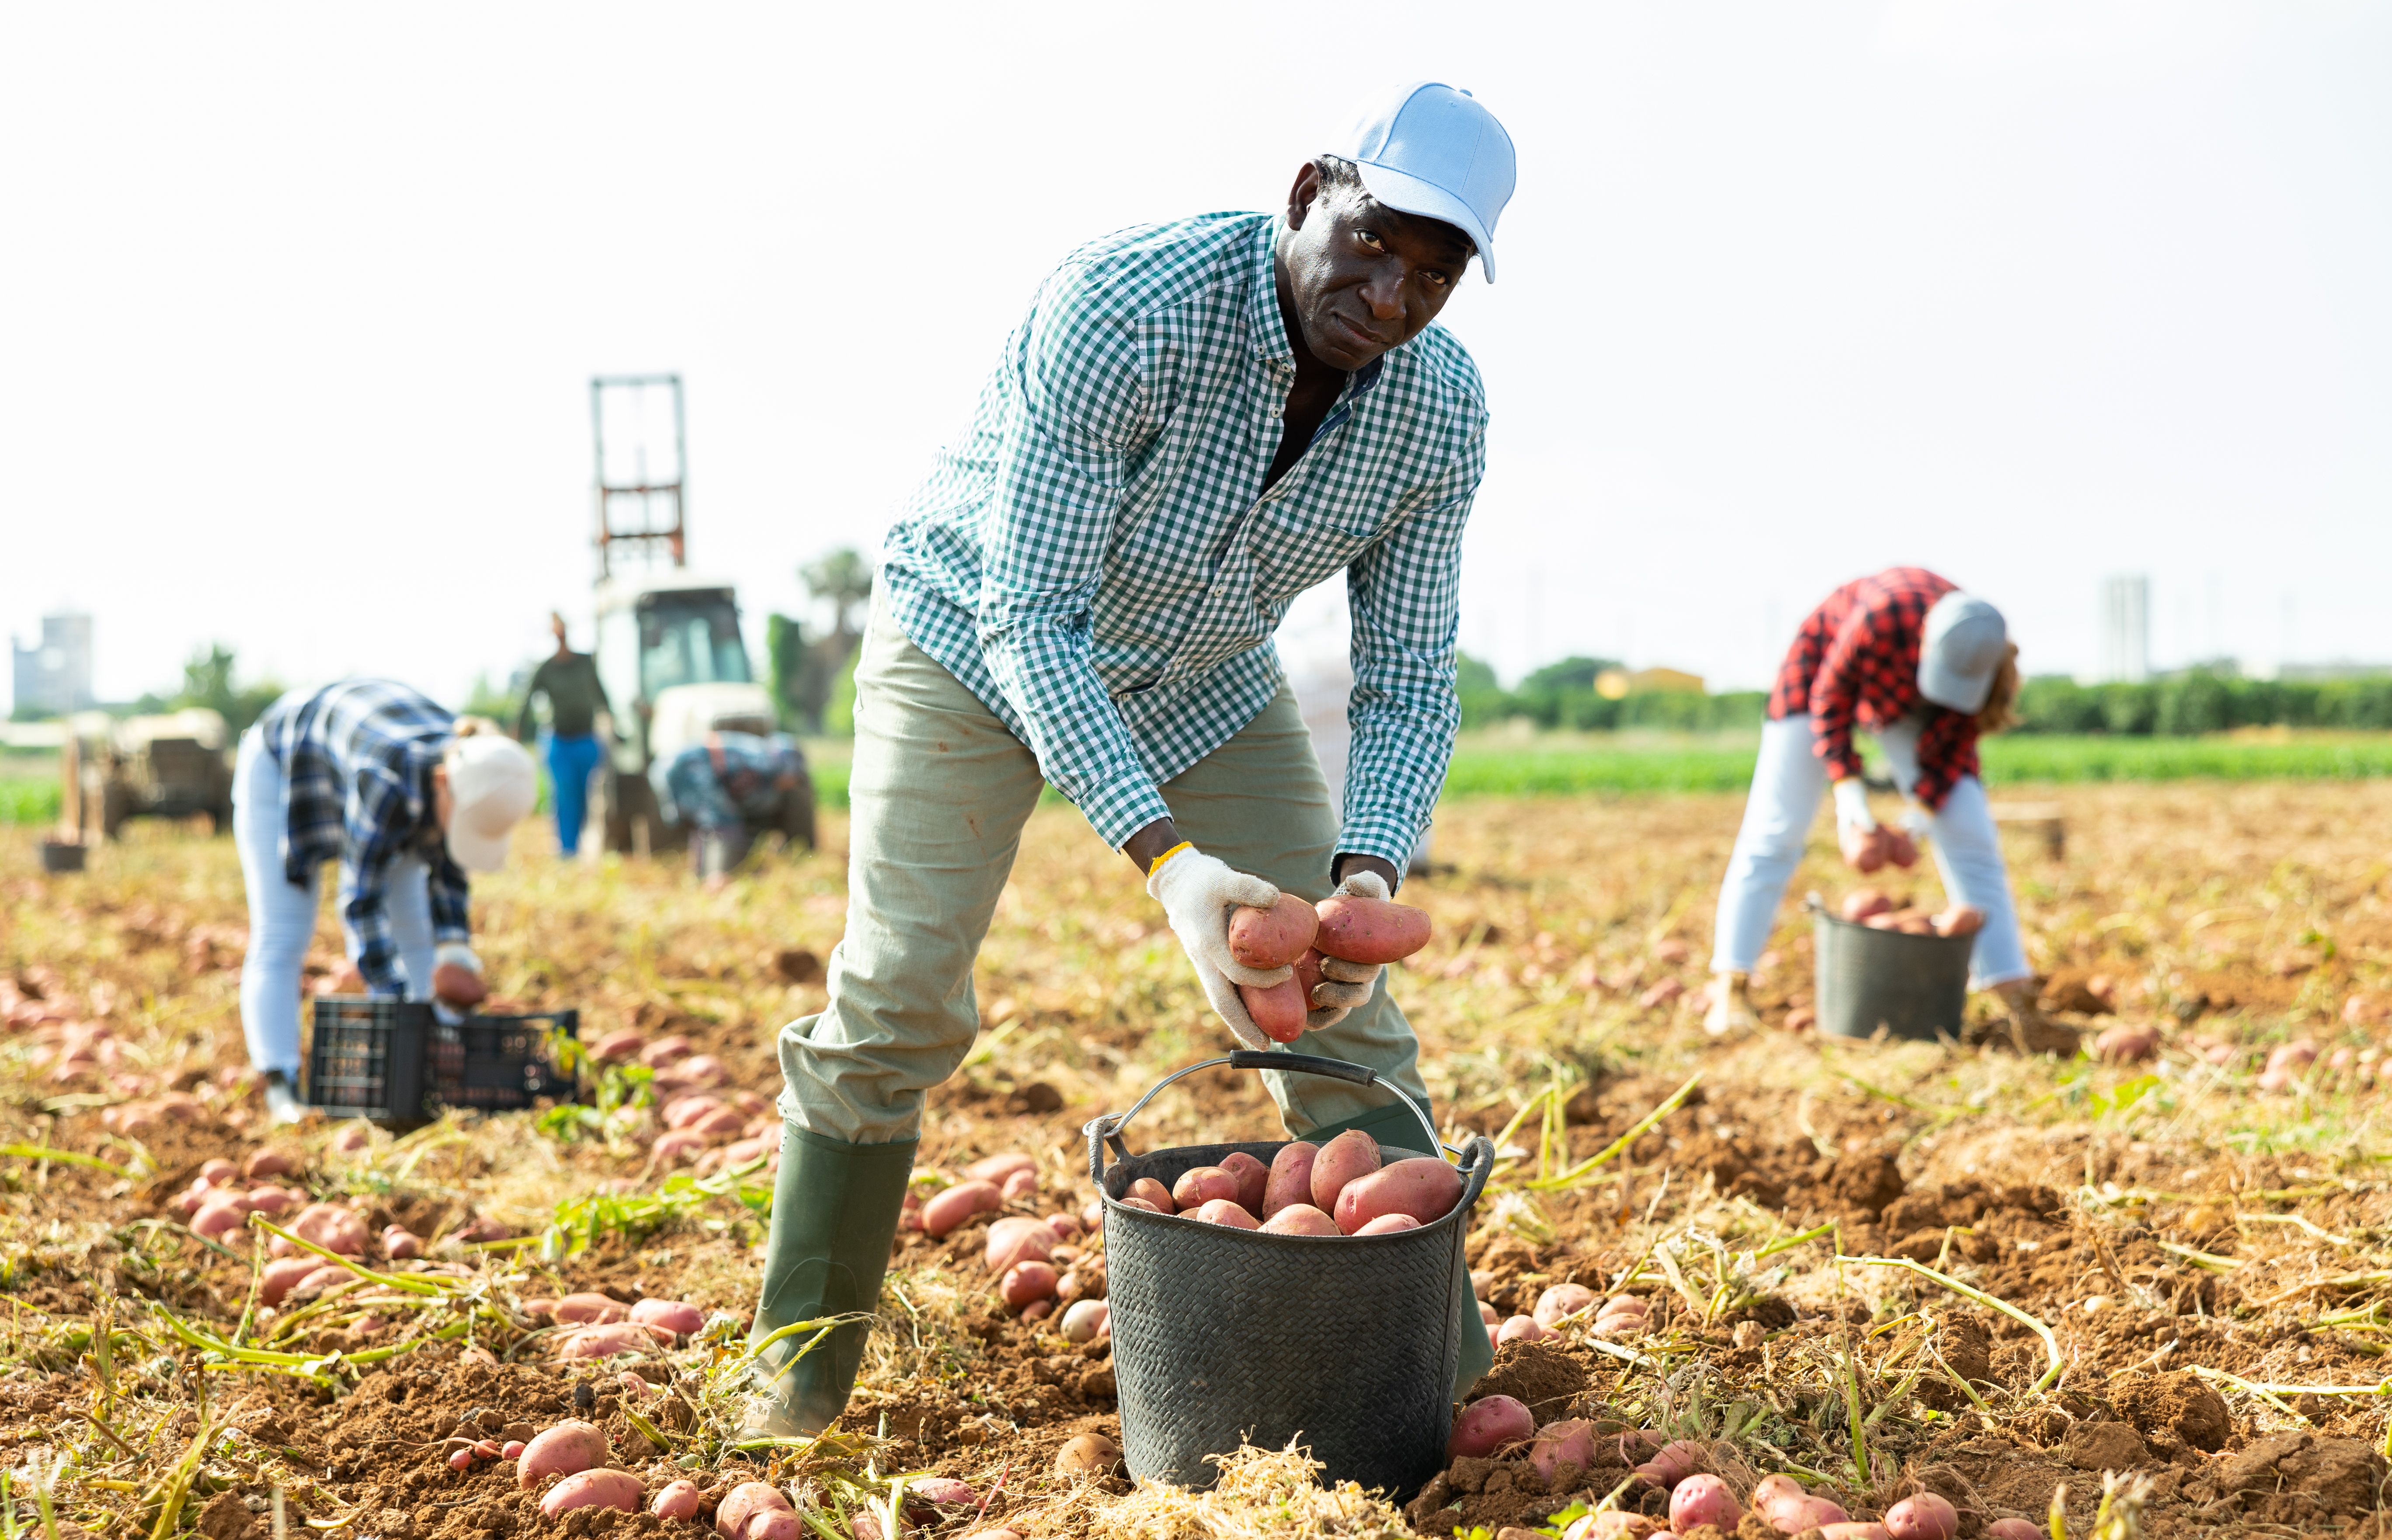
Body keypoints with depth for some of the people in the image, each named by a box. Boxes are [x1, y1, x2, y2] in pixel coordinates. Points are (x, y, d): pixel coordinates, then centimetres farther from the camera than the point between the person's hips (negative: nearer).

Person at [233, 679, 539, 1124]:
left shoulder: (472, 783, -23)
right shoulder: (392, 787, -43)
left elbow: (447, 873, -10)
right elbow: (362, 901, -37)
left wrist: (455, 950, -24)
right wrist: (396, 1006, -37)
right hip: (283, 767, -6)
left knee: (414, 932, -1)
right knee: (280, 938, -13)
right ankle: (280, 1088, -17)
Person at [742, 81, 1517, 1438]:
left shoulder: (1441, 410, -20)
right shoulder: (1125, 309, -36)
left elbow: (1408, 682, -14)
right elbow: (1030, 617, -37)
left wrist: (1366, 879, -34)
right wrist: (1170, 863, -47)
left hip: (1207, 679, 4)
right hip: (979, 630, -4)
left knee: (1341, 998, -3)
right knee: (897, 996, -13)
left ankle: (1442, 1360, 12)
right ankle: (799, 1376, 4)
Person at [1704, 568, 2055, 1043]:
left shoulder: (1983, 656, -29)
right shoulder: (1883, 615, -40)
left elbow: (1957, 744, -13)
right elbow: (1829, 699, -25)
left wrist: (1922, 816, -23)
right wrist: (1849, 792, -32)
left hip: (1908, 710, 3)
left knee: (1970, 838, -7)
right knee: (1775, 829, -10)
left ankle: (2015, 995, -5)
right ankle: (1730, 990, -9)